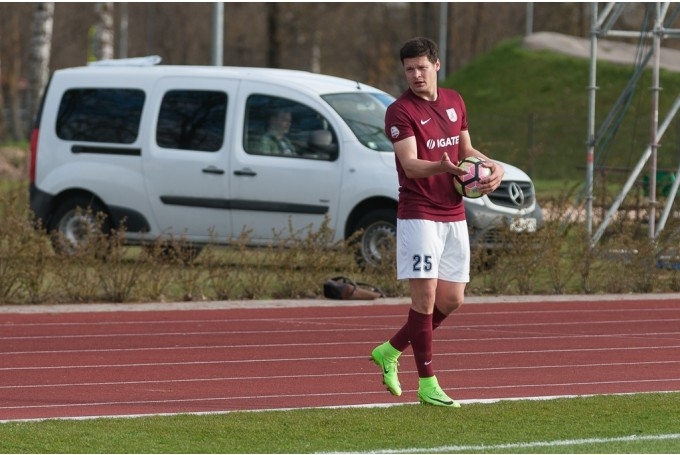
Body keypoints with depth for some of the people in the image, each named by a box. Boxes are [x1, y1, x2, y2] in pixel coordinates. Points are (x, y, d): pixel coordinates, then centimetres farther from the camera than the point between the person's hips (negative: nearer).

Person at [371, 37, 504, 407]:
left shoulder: (455, 101, 10)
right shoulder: (400, 112, -12)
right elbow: (410, 163, -22)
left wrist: (493, 166, 3)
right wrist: (442, 167, -42)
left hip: (454, 215, 7)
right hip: (418, 216, -7)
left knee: (451, 299, 9)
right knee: (425, 295, -8)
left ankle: (390, 350, 26)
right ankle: (427, 384, -1)